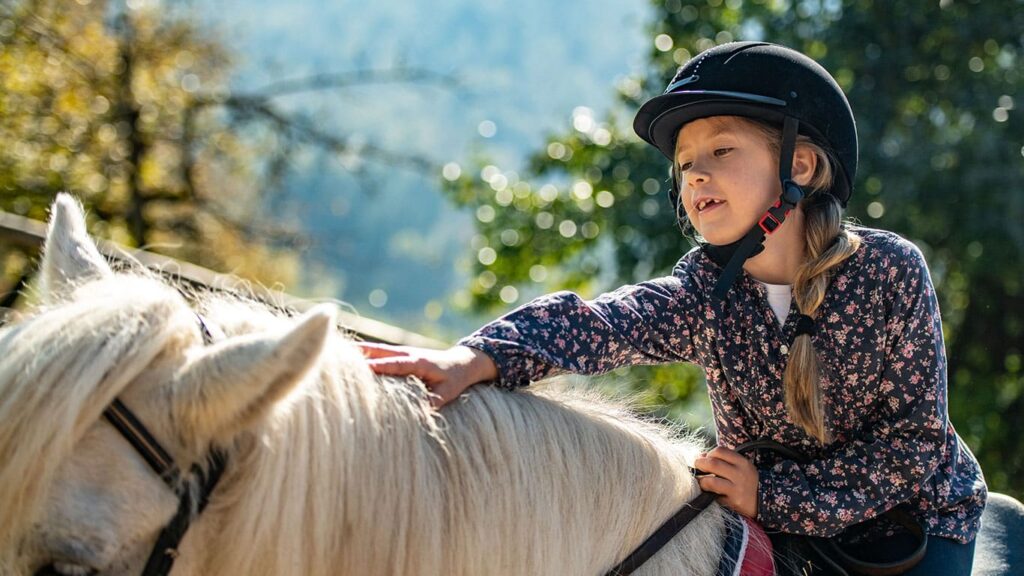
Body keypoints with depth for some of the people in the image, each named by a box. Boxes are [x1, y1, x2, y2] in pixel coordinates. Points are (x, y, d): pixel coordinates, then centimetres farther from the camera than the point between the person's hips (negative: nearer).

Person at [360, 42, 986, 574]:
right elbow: (594, 324, -32)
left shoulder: (890, 269, -21)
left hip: (919, 514, -3)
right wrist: (477, 359, -51)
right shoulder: (706, 290, -14)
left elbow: (917, 437, -18)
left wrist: (774, 496, -24)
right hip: (776, 522, 3)